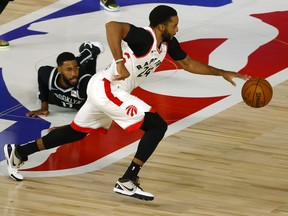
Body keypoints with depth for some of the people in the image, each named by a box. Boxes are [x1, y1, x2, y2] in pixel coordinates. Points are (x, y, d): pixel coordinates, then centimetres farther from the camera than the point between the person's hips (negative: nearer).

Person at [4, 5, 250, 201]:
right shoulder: (144, 37, -23)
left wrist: (223, 73, 16)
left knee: (77, 131, 24)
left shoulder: (168, 43, 5)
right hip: (106, 88, -10)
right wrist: (120, 63, -42)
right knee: (157, 125, -15)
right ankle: (127, 182, -13)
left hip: (106, 89, 10)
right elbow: (113, 26, -39)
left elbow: (188, 63, 20)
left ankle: (19, 152, 35)